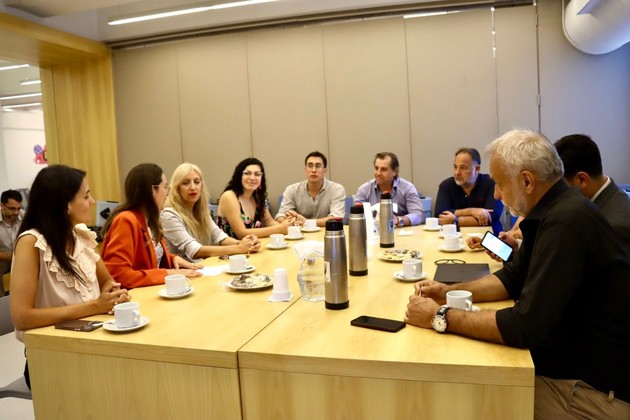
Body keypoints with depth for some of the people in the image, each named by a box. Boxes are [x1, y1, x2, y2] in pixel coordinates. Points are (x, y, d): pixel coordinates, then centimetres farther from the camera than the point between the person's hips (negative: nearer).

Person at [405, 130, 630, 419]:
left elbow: (526, 326, -30)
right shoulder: (551, 210, 4)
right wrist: (449, 292, 0)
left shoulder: (566, 222, -28)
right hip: (566, 363, 8)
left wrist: (440, 318, -20)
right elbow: (513, 278, 13)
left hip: (596, 389, -8)